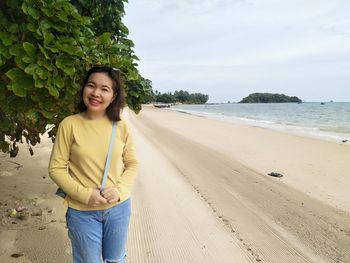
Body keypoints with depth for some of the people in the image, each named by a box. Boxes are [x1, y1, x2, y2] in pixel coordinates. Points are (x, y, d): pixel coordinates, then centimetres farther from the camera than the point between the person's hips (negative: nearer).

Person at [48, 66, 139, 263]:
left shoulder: (121, 126, -5)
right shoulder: (69, 124, -11)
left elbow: (132, 164, 3)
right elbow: (56, 169, -7)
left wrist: (119, 190, -13)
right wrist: (84, 194, -17)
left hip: (119, 206, 2)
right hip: (82, 211, -2)